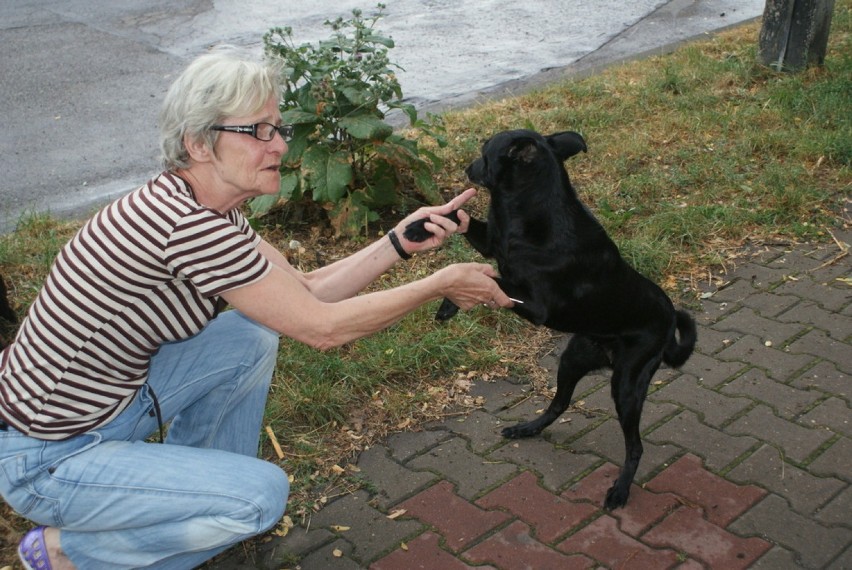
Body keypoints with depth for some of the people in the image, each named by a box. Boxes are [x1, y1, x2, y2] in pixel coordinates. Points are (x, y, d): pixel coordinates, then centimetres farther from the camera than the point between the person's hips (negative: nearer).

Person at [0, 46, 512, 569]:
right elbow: (323, 327, -24)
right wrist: (441, 283, -15)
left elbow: (306, 291, 2)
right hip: (50, 462, -9)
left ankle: (191, 491, 21)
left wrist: (401, 242, -8)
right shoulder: (186, 225, -30)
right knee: (263, 493, -14)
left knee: (254, 337, 3)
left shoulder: (208, 210, -1)